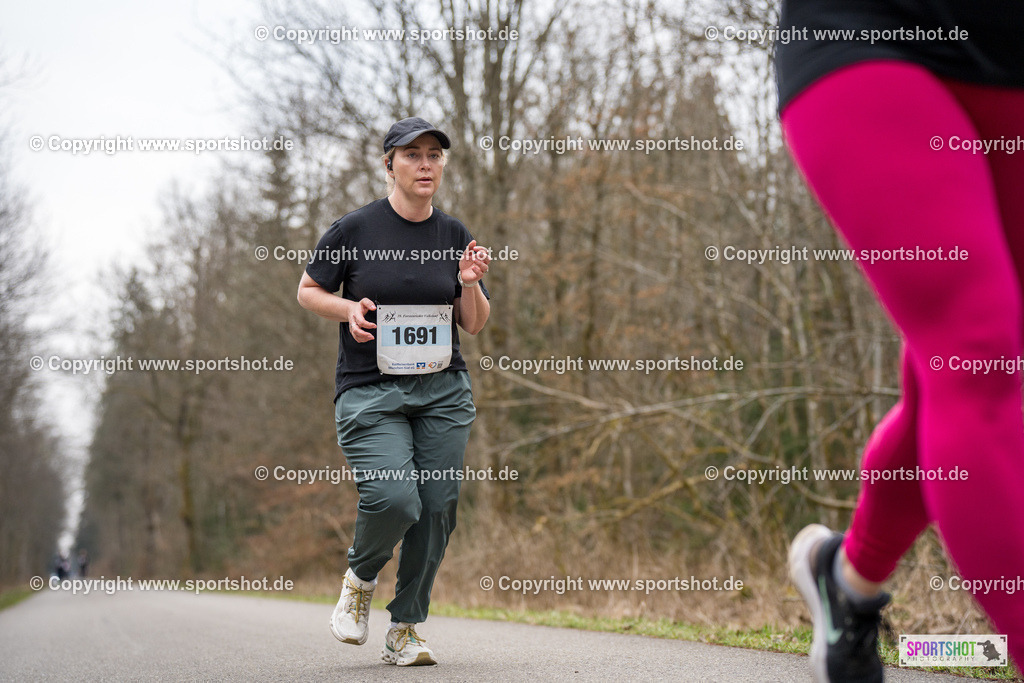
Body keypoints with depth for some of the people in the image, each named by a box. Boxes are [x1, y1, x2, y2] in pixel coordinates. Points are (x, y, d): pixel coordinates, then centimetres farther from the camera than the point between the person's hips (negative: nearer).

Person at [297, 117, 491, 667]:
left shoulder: (454, 235, 6)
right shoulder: (353, 229, -4)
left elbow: (474, 324, 11)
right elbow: (308, 290, 8)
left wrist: (469, 285, -9)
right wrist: (349, 308, -10)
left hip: (443, 392, 4)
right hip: (369, 391, -3)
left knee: (437, 507, -2)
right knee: (393, 499, -21)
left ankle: (404, 631, 15)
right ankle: (359, 578, 13)